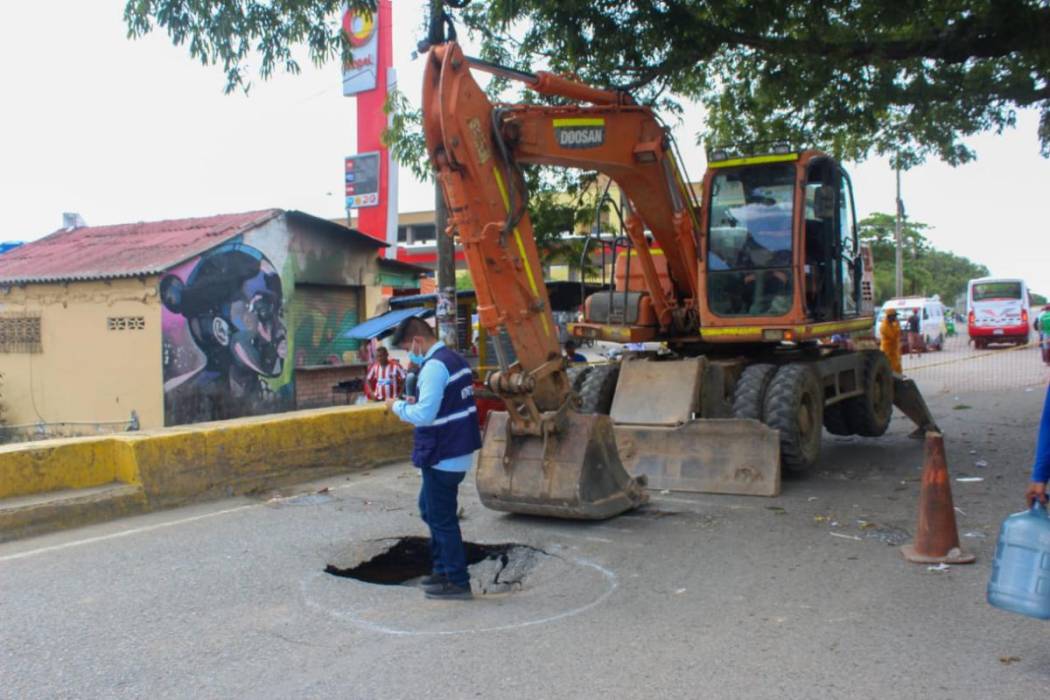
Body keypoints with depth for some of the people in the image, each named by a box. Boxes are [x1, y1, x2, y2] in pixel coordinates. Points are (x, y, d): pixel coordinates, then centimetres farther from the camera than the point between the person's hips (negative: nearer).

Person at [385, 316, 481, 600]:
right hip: (458, 452, 10)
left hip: (442, 457, -10)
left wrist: (398, 407, -8)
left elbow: (425, 415, -24)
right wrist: (415, 404, 10)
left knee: (442, 519, 1)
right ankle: (442, 568, 32)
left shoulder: (434, 366, -20)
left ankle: (458, 582, 10)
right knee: (430, 509, 23)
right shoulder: (455, 359, 11)